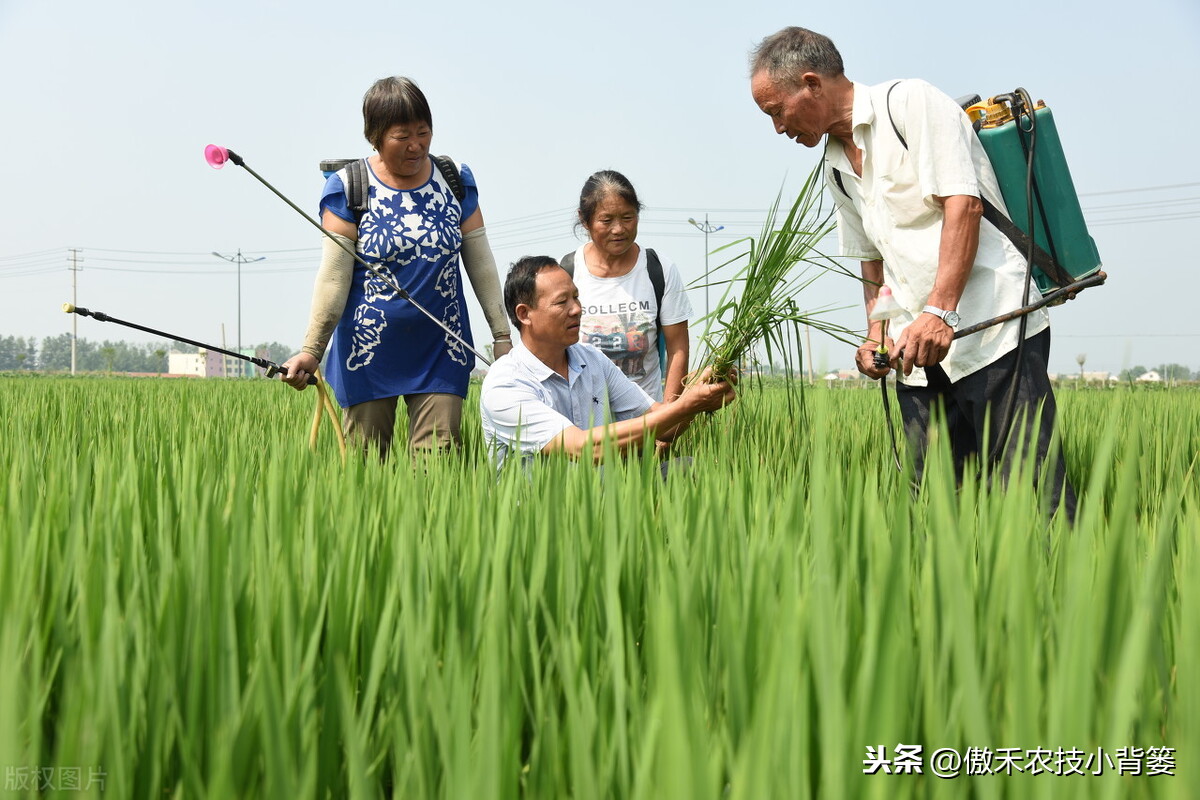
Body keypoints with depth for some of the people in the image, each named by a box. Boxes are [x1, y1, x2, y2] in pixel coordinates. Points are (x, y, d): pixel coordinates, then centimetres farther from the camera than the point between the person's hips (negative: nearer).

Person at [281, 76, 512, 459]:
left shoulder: (456, 182, 5)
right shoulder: (349, 188, -4)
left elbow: (481, 265, 9)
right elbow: (334, 277, -7)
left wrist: (501, 334, 8)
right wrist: (311, 350, -12)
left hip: (441, 354, 2)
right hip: (370, 353, -2)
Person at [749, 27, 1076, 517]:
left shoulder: (910, 103, -3)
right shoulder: (835, 166, 20)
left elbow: (963, 205, -14)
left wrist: (939, 312, -23)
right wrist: (876, 335, 11)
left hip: (992, 333, -7)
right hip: (917, 353, 7)